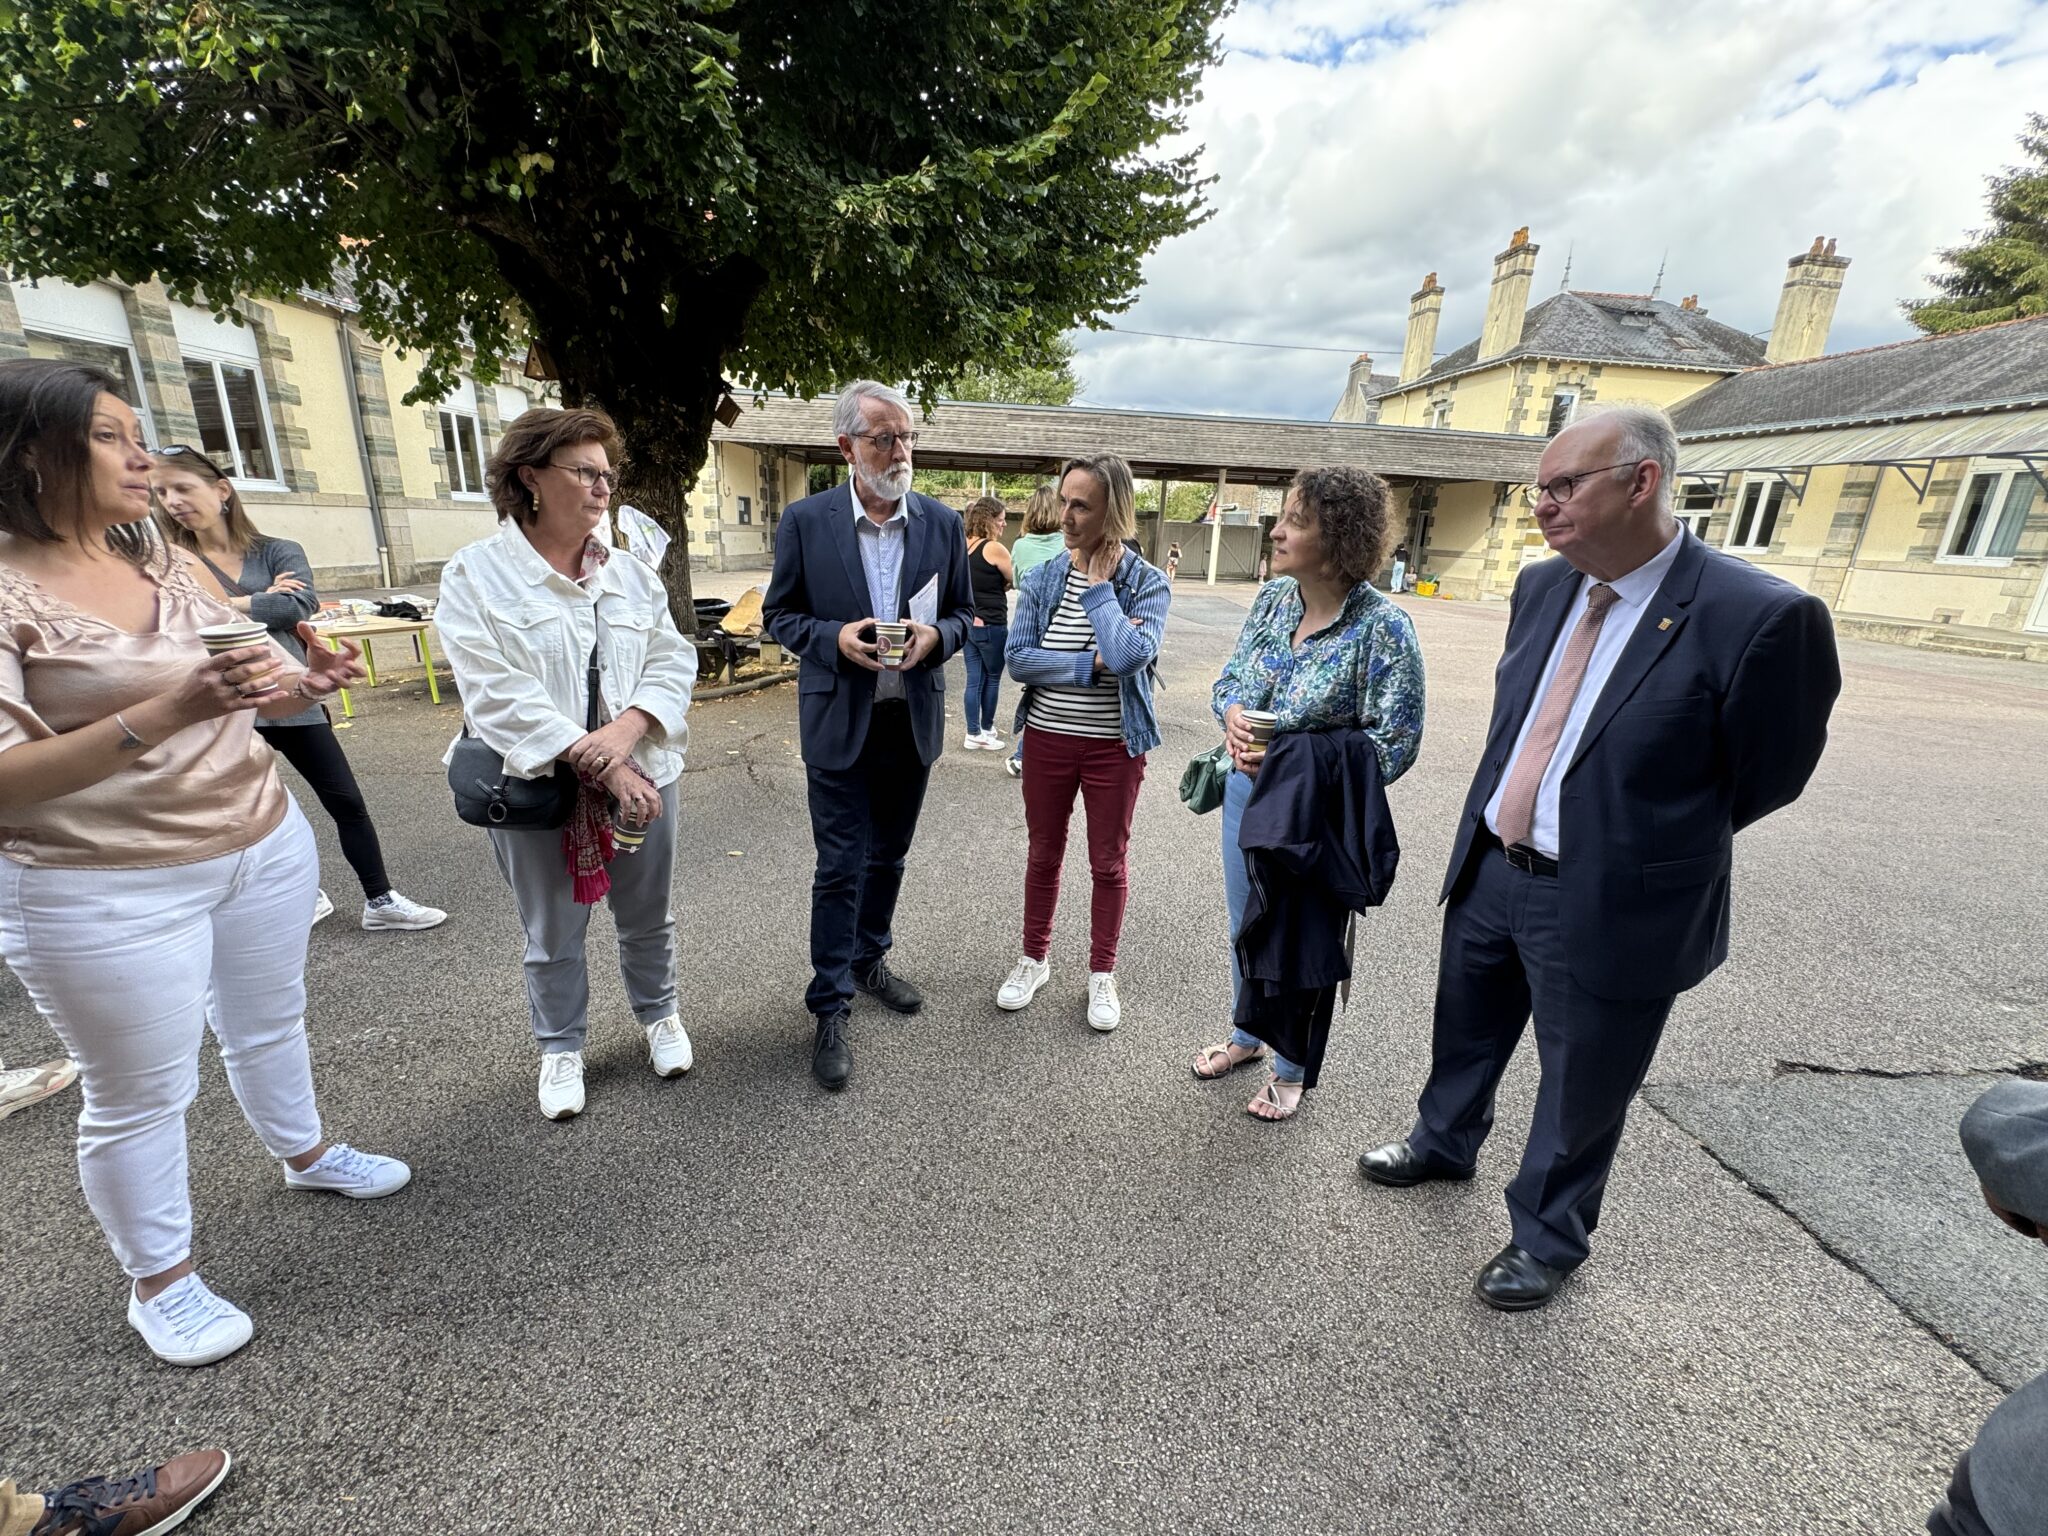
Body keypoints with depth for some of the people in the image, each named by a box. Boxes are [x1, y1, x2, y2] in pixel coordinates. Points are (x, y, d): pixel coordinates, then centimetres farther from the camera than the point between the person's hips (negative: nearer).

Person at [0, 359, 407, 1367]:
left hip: (263, 846, 6)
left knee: (269, 1022, 23)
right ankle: (159, 1281, 28)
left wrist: (307, 684, -8)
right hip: (106, 892, -6)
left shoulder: (166, 567, 5)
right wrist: (166, 713, -32)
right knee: (139, 1094, 8)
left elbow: (243, 696, 13)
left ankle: (304, 1153, 46)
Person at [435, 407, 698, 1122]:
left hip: (640, 778, 3)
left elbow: (672, 660, -2)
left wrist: (628, 729, -20)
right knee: (554, 937, 14)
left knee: (646, 919, 18)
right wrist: (595, 764, -22)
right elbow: (496, 692, -16)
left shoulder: (631, 573, 5)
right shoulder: (476, 574, -7)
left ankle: (659, 1015, 42)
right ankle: (561, 1048, 37)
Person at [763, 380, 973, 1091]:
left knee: (888, 858, 18)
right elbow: (780, 614, 0)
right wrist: (836, 638, -19)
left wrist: (934, 636, -15)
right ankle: (830, 1010, 15)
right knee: (840, 869, 1)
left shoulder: (942, 522, 1)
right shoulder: (806, 521, -6)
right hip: (839, 723, -3)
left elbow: (963, 613, 8)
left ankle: (870, 959, 40)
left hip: (914, 720, 3)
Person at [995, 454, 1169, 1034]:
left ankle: (1102, 973, 31)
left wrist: (1099, 585, -17)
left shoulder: (1147, 582, -9)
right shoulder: (1042, 579, -2)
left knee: (1108, 863, 11)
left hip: (1115, 746, -2)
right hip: (1047, 740, 2)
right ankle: (1034, 957, 37)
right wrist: (1091, 665, -19)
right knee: (1044, 854, 16)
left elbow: (1132, 656, -26)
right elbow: (1017, 658, -11)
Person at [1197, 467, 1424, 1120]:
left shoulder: (1381, 627, -20)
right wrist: (1233, 715, -17)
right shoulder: (1274, 597, -2)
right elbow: (1230, 679, 6)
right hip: (1246, 794, 6)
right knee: (1245, 929, 22)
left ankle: (1291, 1070, 39)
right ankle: (1247, 1036, 48)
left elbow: (1394, 742, -19)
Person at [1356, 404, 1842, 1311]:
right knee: (1465, 1033, 25)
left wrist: (1642, 844, 1)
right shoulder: (1541, 586, 0)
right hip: (1489, 869, 6)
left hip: (1610, 903, -6)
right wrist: (1497, 824, 8)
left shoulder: (1759, 617, -20)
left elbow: (1766, 779, -9)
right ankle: (1443, 1144, 53)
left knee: (1580, 1090, 16)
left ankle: (1547, 1237, 41)